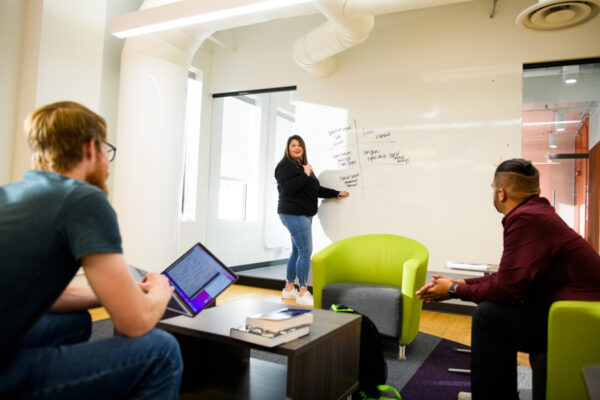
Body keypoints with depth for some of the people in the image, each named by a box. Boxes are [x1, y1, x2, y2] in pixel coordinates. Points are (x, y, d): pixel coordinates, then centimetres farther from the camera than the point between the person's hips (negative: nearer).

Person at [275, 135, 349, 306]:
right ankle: (303, 292, -5)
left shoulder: (304, 166, 20)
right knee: (305, 251, -12)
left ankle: (288, 289, 21)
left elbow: (316, 189, 22)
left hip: (304, 215, 9)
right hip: (293, 214, -9)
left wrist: (336, 193, 16)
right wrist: (305, 176, -21)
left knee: (297, 251, 12)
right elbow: (285, 188, -20)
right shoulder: (285, 166, -6)